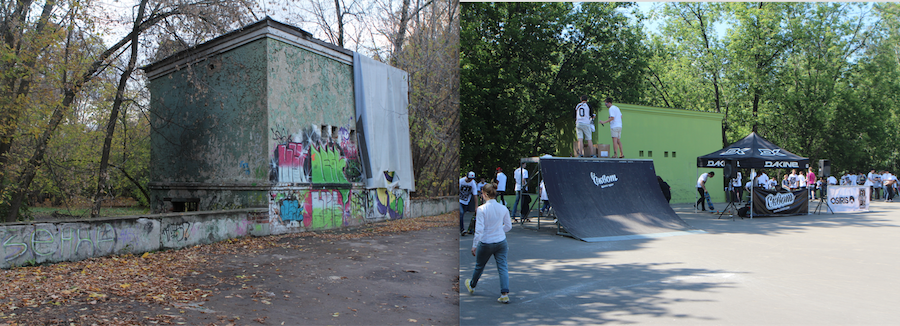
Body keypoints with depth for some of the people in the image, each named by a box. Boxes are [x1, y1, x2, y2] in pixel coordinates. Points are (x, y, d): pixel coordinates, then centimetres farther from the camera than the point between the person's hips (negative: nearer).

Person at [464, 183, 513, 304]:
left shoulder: (482, 209, -17)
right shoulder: (503, 208, -4)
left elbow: (479, 229, -19)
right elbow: (508, 226, 7)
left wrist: (474, 246, -11)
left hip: (486, 243, -3)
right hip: (501, 242, 3)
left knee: (479, 266, 18)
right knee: (503, 267, 6)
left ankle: (471, 286, 42)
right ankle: (505, 294, -2)